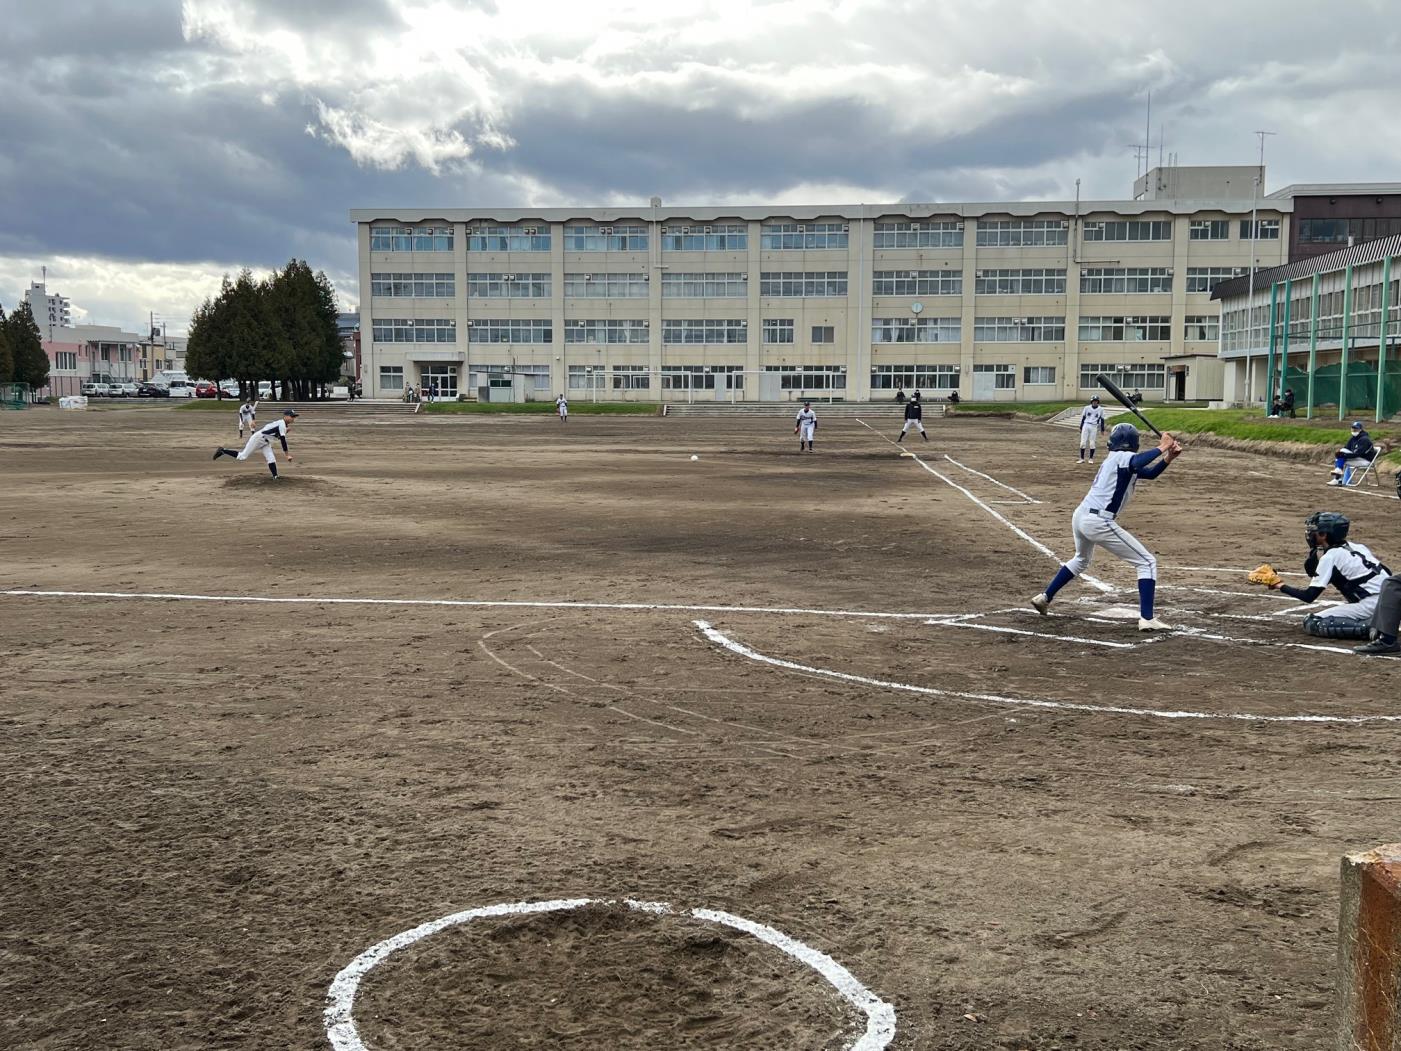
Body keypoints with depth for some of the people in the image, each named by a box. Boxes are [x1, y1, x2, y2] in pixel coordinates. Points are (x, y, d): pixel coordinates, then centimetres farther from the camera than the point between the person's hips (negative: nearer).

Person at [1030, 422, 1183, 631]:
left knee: (1081, 560, 38)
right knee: (1147, 562, -2)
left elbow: (1150, 473, 23)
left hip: (1080, 516, 9)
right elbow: (1138, 462, -31)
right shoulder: (1122, 457, -6)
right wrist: (1162, 447, -22)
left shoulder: (1114, 459, 20)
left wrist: (1169, 457, 9)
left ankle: (1044, 598, 41)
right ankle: (1147, 619, -11)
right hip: (1099, 522, -9)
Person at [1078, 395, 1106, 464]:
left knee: (1092, 443, -1)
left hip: (1094, 427, -1)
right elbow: (1083, 418, 8)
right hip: (1086, 425, 1)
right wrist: (1081, 427, 6)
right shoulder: (1087, 408, 4)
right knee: (1083, 442, -2)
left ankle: (1091, 458, 10)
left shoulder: (1100, 410, 3)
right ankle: (1082, 458, 4)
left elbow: (1102, 420, 7)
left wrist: (1102, 429, 5)